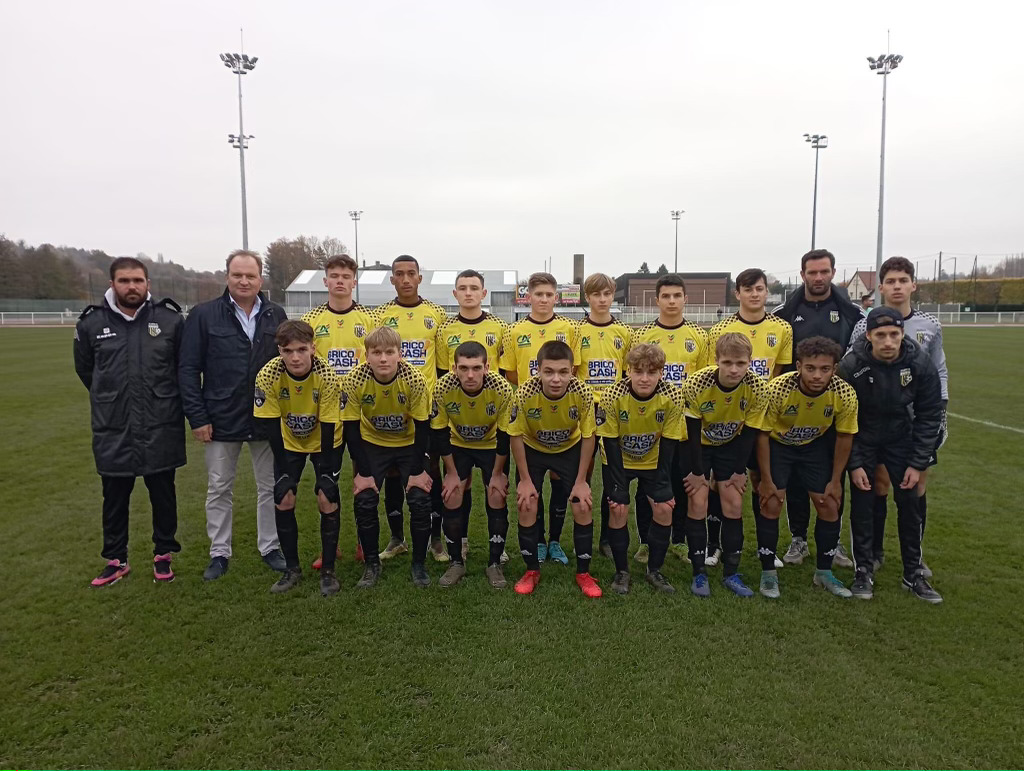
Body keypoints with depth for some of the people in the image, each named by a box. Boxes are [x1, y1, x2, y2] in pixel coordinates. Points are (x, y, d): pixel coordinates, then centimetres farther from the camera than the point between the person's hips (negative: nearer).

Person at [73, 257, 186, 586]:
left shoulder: (171, 319, -5)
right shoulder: (91, 322, -1)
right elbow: (84, 368, 15)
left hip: (161, 429, -1)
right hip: (112, 431, 1)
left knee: (163, 495, 11)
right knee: (115, 498, 12)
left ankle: (163, 554, 28)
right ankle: (116, 560, 28)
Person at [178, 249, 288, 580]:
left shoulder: (276, 315, 2)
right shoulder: (203, 315, -4)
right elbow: (188, 370, -4)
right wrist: (197, 418, -9)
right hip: (222, 420, -1)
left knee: (270, 488, 11)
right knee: (219, 490, 11)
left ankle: (271, 548, 26)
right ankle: (219, 553, 26)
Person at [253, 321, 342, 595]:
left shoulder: (327, 376, -31)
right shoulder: (268, 376, -27)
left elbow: (328, 429, -23)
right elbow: (272, 428, -19)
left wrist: (325, 475, -21)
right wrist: (284, 475, -17)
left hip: (322, 442, -2)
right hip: (288, 442, 2)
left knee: (327, 501, -10)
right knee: (283, 500, -5)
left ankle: (328, 570, 5)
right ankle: (292, 568, 13)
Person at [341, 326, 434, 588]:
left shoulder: (414, 379, -28)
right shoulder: (355, 381, -25)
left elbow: (422, 426, -18)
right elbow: (351, 429, -16)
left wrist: (418, 470, -15)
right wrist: (363, 473, -15)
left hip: (408, 444, -1)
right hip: (372, 444, 1)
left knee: (420, 501, -10)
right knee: (364, 501, -9)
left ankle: (419, 564, 9)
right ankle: (371, 564, 12)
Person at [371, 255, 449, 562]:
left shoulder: (437, 314, 4)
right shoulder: (379, 315, 3)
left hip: (428, 404, 0)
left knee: (432, 470, 5)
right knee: (392, 472, 9)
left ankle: (436, 538, 17)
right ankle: (397, 538, 22)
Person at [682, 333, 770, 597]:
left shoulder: (757, 388, -25)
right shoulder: (696, 384, -32)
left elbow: (749, 432, -12)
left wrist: (740, 471, -8)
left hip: (730, 445, 2)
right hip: (697, 445, -2)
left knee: (734, 505, -2)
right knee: (698, 504, -9)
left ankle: (731, 573, 11)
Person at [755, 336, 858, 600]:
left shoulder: (845, 394, -26)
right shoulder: (778, 389, -33)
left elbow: (844, 436, -8)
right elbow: (763, 434, -19)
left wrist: (835, 480, -4)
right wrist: (766, 479, -15)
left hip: (816, 445, 3)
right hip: (778, 444, -2)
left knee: (830, 506, 1)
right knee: (771, 505, -9)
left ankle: (824, 573, 20)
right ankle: (768, 572, 8)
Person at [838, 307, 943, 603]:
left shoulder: (921, 365, -18)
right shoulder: (851, 366, -24)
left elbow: (929, 416, -8)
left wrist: (917, 463, -10)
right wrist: (854, 463, -14)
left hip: (901, 439, 2)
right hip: (862, 439, -2)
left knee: (910, 503, 4)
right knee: (862, 503, -2)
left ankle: (913, 574, 19)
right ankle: (864, 571, 13)